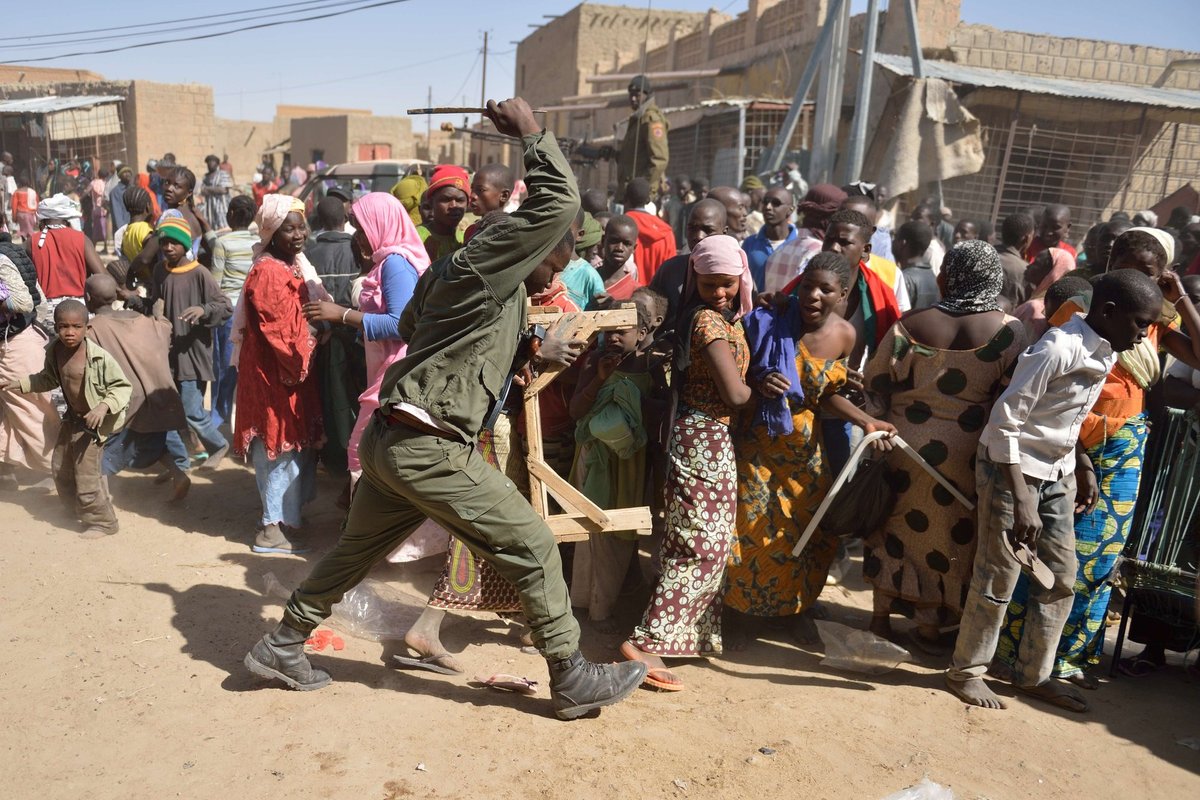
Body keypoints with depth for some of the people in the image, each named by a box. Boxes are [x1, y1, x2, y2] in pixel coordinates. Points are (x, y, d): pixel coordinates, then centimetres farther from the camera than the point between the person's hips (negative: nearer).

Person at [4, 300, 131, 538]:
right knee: (61, 470, 21)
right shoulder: (54, 351, -6)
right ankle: (79, 507, 44)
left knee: (86, 476, -3)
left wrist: (104, 406, -33)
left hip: (93, 422, -8)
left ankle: (102, 522, 16)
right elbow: (48, 379, 14)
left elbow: (122, 386, -20)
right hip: (72, 418, 8)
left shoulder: (99, 357, -26)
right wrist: (21, 384, 6)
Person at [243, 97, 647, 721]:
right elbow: (560, 202, -19)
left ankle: (281, 646, 39)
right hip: (428, 448, -10)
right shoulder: (486, 265, -11)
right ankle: (571, 679, 7)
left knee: (356, 550, 25)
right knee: (531, 546, -2)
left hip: (388, 437, 10)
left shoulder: (446, 270, 16)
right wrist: (531, 134, -5)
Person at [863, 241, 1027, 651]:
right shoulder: (1010, 333, -11)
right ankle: (929, 627, 27)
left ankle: (882, 616, 27)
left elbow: (876, 385, -4)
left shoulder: (910, 325, -10)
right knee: (950, 536, 15)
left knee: (894, 526, 17)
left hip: (905, 445, 1)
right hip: (967, 457, 0)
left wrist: (888, 420, 12)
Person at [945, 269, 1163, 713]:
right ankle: (965, 671, 17)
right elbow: (1004, 421, -24)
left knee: (1061, 577, 12)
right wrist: (1021, 498, -27)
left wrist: (1082, 467, 12)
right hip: (1011, 468, -9)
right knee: (998, 578, 0)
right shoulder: (1058, 349, -23)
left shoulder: (1104, 353, 3)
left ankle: (1033, 674, 27)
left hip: (1056, 474, 9)